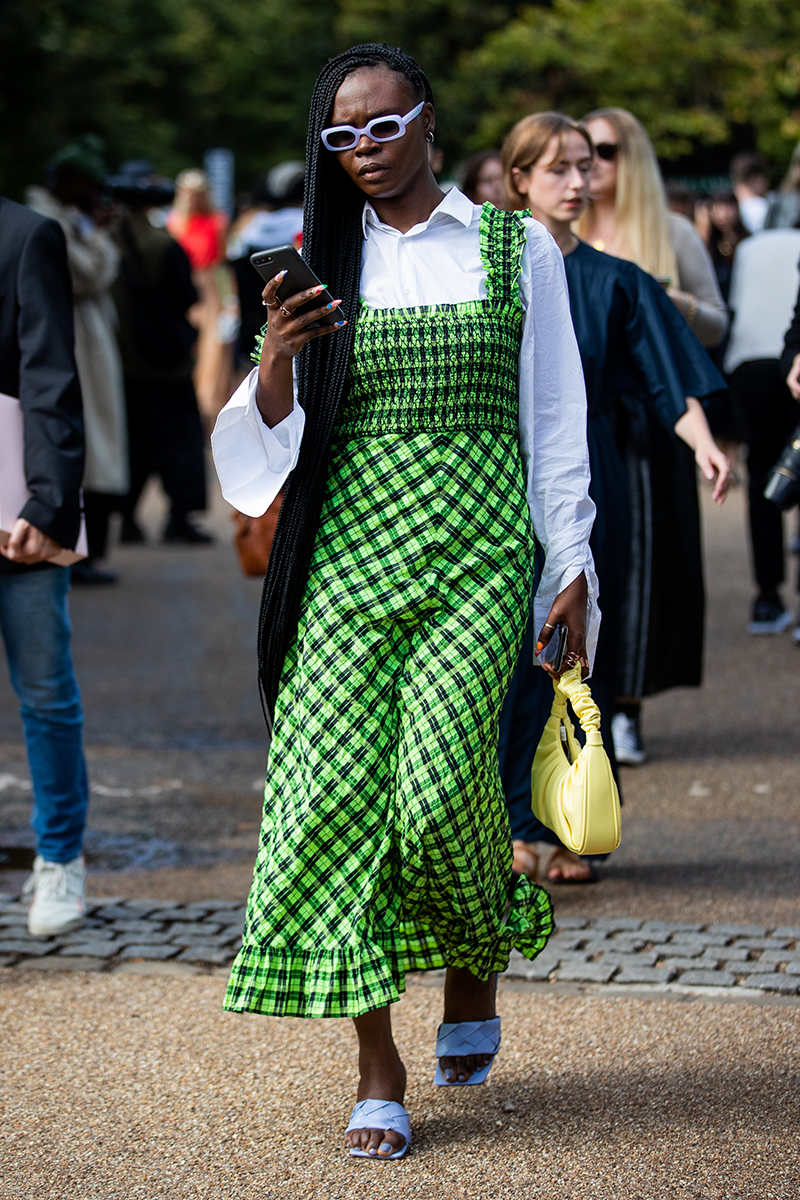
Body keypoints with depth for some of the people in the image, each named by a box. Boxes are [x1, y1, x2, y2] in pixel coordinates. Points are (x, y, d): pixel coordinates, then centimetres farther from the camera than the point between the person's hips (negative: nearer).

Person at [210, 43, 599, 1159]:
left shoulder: (515, 247, 6)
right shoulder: (324, 261, 10)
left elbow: (555, 415, 8)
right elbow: (276, 434, 7)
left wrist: (571, 566, 3)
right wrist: (277, 357, -14)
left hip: (475, 545, -2)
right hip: (349, 548, 2)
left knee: (440, 791, -14)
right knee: (338, 790, -7)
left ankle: (477, 964, 19)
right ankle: (379, 1067, 1)